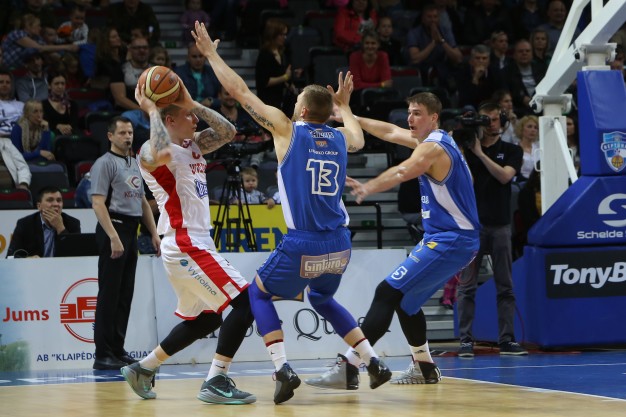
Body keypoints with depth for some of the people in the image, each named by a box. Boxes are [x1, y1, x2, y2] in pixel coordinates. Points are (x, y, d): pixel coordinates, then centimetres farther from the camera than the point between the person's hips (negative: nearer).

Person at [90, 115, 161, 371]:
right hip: (114, 229, -8)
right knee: (109, 295, -8)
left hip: (131, 231, 8)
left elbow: (143, 202, 25)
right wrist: (114, 237, -24)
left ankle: (117, 350, 14)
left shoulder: (135, 165, 18)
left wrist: (154, 233, 16)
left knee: (125, 295, 9)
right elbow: (98, 203, -16)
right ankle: (103, 355, -7)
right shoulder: (105, 164, -7)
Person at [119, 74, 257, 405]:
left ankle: (143, 368, 28)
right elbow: (161, 154, -37)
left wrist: (192, 103, 1)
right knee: (245, 302, -16)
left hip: (195, 244, 10)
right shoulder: (152, 151, -12)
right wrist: (151, 110, -24)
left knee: (205, 320, 20)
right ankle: (215, 382, -15)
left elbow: (228, 132, 9)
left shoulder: (192, 145, 15)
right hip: (186, 245, -10)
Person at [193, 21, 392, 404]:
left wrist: (211, 53, 15)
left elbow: (240, 91, 4)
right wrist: (344, 105, 53)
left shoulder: (287, 129, -2)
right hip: (340, 246, 5)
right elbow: (360, 139, 38)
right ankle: (374, 363, 20)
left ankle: (283, 369, 0)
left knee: (259, 294, 19)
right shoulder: (340, 138, 10)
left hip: (303, 245, -5)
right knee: (322, 299, 32)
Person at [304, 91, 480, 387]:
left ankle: (349, 368, -21)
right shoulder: (434, 141, 14)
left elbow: (401, 173, -33)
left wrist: (367, 188, -42)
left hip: (449, 241, -10)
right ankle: (424, 368, 26)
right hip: (450, 239, 10)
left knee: (388, 293, -16)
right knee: (404, 297, 20)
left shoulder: (433, 148, -16)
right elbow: (390, 132, 25)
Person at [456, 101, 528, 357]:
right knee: (467, 286, -4)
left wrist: (480, 153, -13)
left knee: (505, 286, 2)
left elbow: (504, 176, -10)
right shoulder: (466, 149, 9)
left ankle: (507, 340, 4)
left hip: (500, 224, 0)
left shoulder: (511, 151, 8)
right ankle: (466, 340, -2)